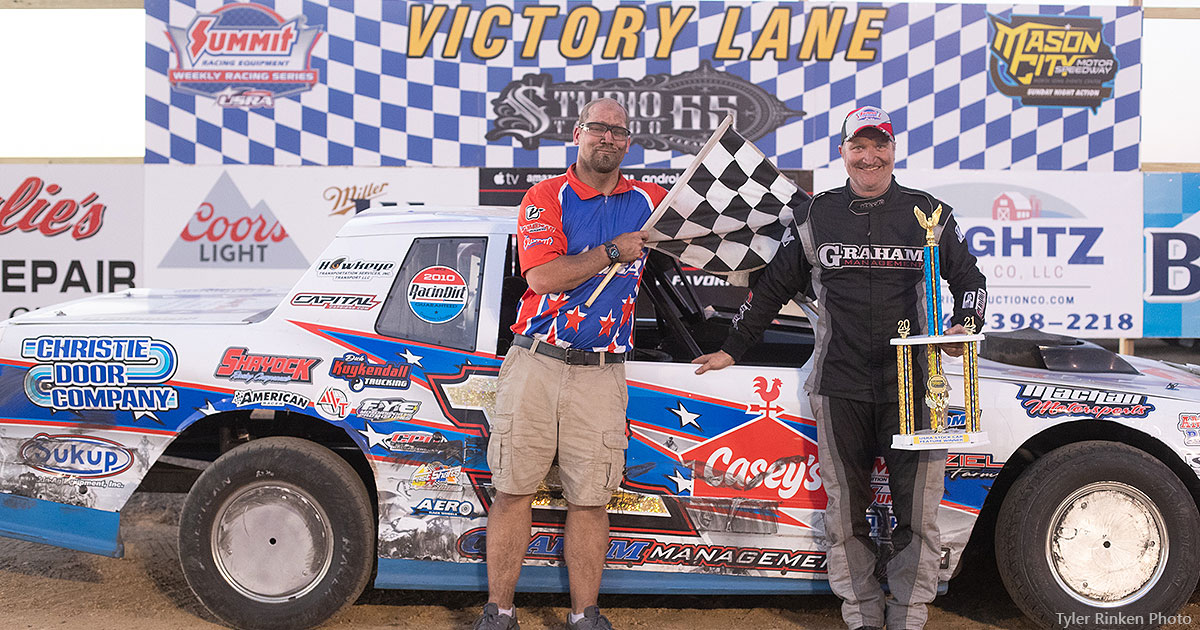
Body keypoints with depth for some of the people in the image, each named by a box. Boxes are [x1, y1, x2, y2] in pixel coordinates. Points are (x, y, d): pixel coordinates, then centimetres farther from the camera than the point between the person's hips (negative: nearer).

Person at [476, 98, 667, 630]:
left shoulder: (649, 201, 12)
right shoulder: (545, 197, 2)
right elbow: (543, 276, -12)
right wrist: (613, 251, -10)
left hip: (600, 373, 2)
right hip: (534, 364, -1)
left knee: (590, 500, 3)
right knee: (513, 490, 2)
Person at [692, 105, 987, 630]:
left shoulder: (928, 213, 9)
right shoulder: (817, 217, 10)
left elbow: (969, 279, 20)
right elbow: (772, 288, 17)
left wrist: (963, 328, 0)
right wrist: (732, 349, 19)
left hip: (912, 384, 0)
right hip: (839, 387, 1)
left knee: (916, 508, 2)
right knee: (846, 512, 6)